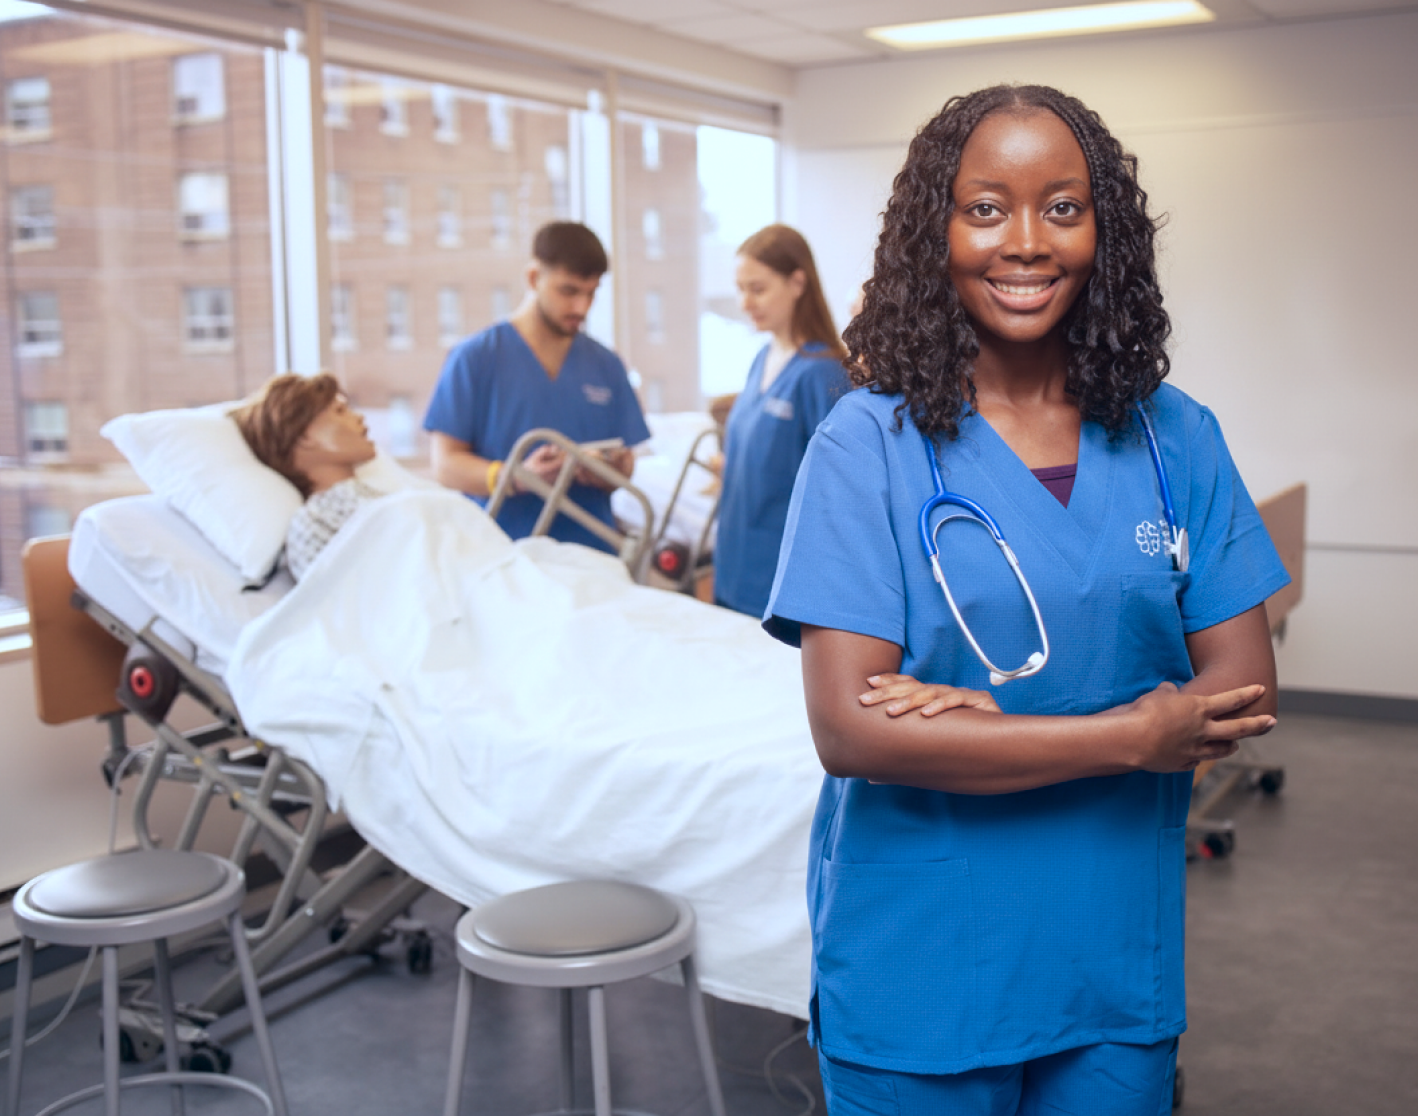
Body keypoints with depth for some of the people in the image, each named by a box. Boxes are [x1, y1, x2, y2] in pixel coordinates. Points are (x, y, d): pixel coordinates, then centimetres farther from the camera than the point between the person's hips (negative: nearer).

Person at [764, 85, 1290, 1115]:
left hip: (1119, 969, 4)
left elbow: (1247, 692, -3)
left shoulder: (1176, 439, 1)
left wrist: (992, 721, -17)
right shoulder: (869, 444, -11)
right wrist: (1131, 736, -16)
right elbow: (850, 731, -18)